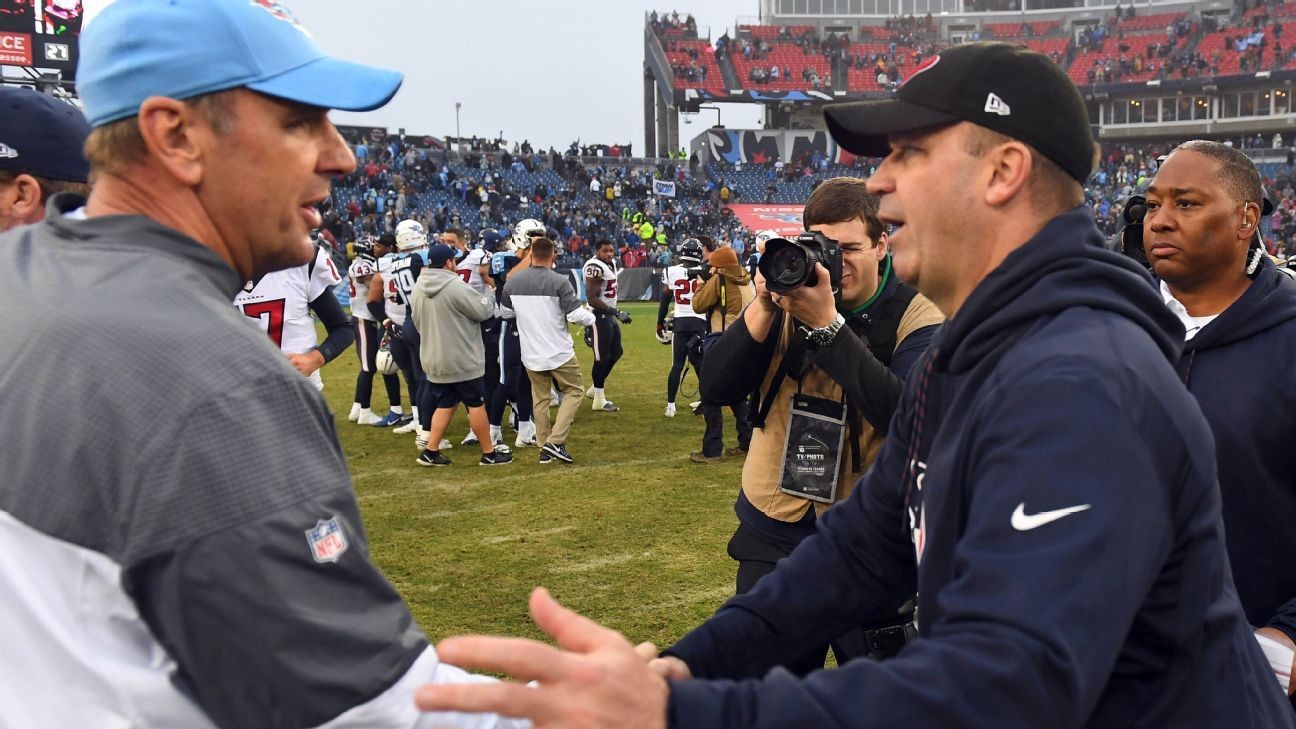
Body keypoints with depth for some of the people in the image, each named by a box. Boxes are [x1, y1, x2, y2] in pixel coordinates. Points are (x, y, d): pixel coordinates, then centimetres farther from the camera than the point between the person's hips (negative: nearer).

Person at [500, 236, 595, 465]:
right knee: (573, 392, 11)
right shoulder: (559, 282, -16)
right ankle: (556, 441, -1)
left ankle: (544, 448, 17)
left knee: (540, 398, 15)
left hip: (531, 354, 4)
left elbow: (506, 312, 12)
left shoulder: (513, 281, -2)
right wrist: (591, 316, 4)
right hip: (559, 352, -4)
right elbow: (576, 315, -17)